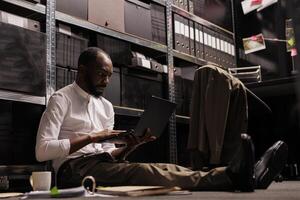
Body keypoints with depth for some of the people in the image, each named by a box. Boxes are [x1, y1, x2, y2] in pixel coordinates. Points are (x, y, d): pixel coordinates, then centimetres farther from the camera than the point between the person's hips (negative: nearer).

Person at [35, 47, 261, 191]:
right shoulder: (61, 99, -1)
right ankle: (229, 177, -47)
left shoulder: (106, 106, 19)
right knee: (144, 172, -32)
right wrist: (91, 138, -17)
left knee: (164, 168, -22)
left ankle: (227, 175, -41)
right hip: (75, 169, -7)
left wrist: (130, 146, -5)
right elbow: (42, 150, -12)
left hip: (103, 165, 7)